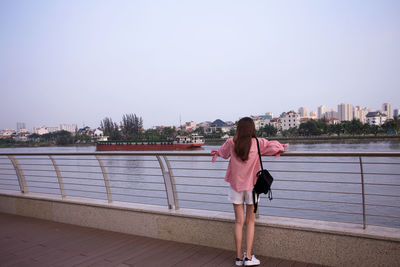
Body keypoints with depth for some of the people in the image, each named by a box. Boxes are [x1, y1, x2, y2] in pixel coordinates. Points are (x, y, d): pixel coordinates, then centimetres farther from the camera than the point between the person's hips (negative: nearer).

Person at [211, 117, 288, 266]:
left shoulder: (231, 143, -3)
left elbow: (222, 152, 17)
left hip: (235, 186, 1)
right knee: (250, 222, 10)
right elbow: (276, 146, 2)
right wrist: (282, 148, 26)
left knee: (239, 222, 8)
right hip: (251, 186, -1)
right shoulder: (258, 143, -8)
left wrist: (216, 153, 41)